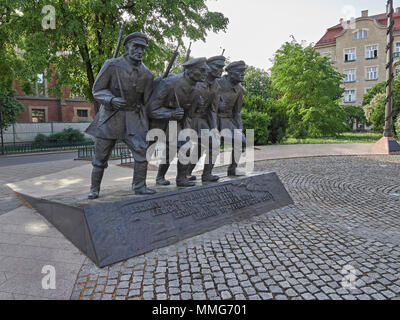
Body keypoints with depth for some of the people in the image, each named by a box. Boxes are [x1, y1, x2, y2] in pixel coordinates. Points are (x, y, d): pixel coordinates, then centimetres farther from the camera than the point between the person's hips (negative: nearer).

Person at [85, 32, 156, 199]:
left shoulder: (147, 74, 2)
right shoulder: (112, 65, -7)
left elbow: (148, 101, 9)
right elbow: (97, 90, -2)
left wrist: (151, 125, 8)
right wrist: (111, 99, -23)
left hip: (134, 118, 2)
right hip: (110, 116, -2)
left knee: (142, 150, -14)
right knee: (100, 157, 5)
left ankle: (139, 185, 2)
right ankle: (94, 188, 22)